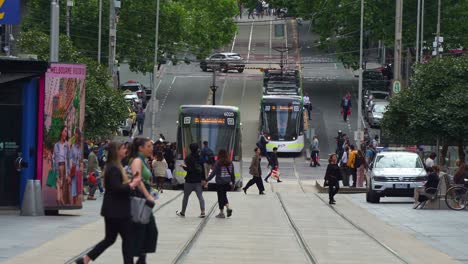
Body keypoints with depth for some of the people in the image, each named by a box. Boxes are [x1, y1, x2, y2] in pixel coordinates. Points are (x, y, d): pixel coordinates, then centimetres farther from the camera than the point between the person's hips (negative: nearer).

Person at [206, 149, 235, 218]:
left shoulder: (218, 163, -13)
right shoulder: (230, 163, 2)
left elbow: (213, 173, -14)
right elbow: (232, 174, 8)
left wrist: (207, 180, -8)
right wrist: (233, 183, 17)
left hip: (220, 183, -5)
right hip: (228, 183, 5)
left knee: (221, 197, 4)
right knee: (224, 195, 22)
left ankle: (221, 213, 10)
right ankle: (228, 208, 3)